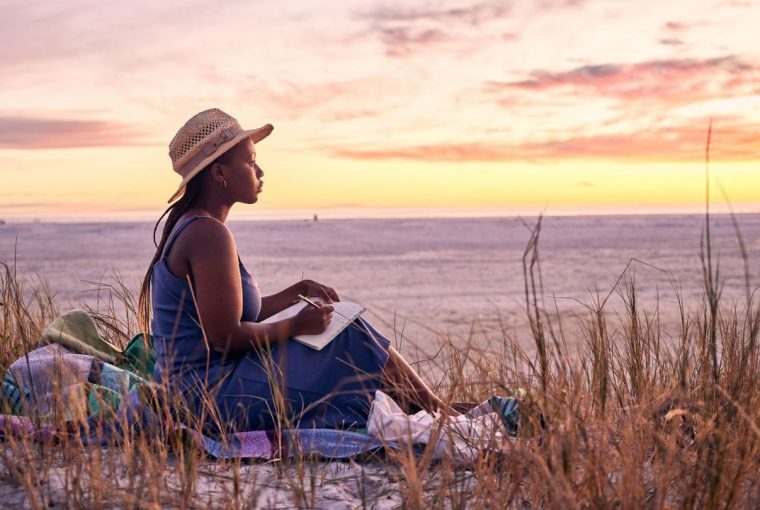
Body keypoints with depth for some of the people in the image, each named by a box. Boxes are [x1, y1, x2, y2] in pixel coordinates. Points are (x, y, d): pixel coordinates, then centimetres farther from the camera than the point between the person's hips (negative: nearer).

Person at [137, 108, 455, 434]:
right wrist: (297, 325, -10)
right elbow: (227, 337, -23)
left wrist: (299, 292, 8)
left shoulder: (190, 228, 12)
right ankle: (440, 416, 8)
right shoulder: (209, 235, -20)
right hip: (213, 397, -10)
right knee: (352, 341, -7)